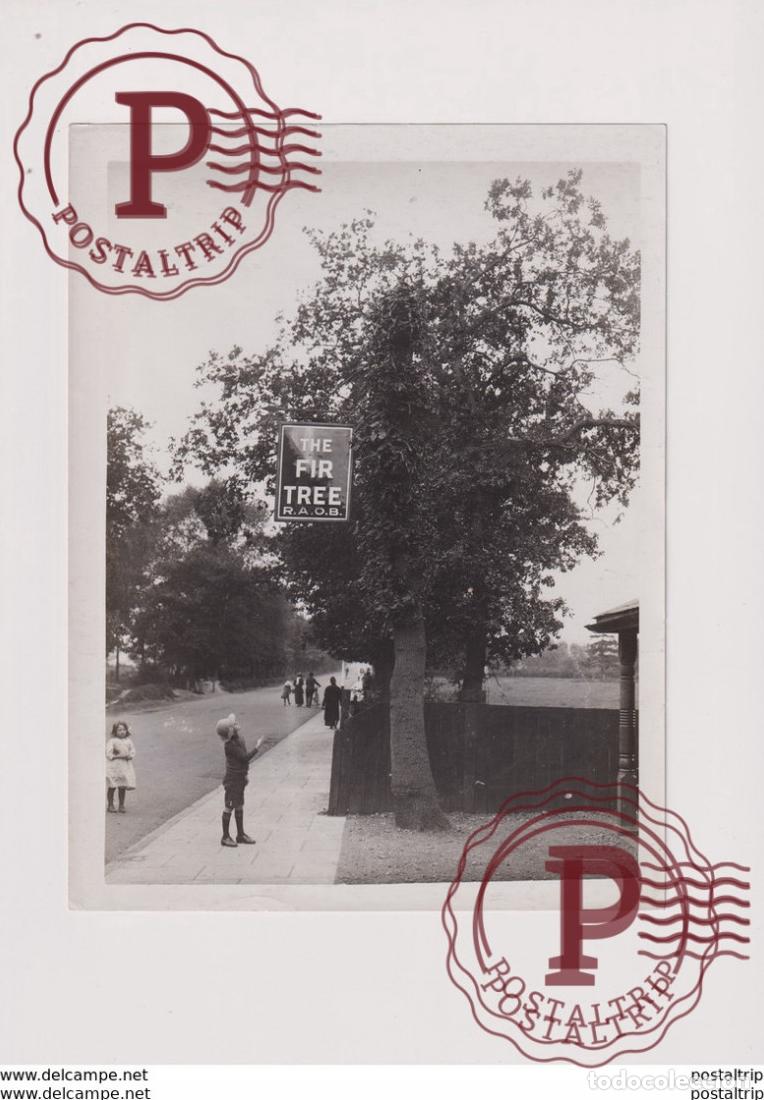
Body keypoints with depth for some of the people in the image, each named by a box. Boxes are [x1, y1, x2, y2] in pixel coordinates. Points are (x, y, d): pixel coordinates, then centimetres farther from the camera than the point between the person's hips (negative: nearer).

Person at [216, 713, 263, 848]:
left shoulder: (238, 740, 5)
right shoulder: (230, 745, -22)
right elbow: (245, 758, -24)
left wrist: (244, 775, 21)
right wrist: (257, 747, -19)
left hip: (240, 779, 9)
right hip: (232, 780, -9)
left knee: (239, 806, 16)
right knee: (229, 807, 2)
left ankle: (240, 834, 26)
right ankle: (225, 837, 11)